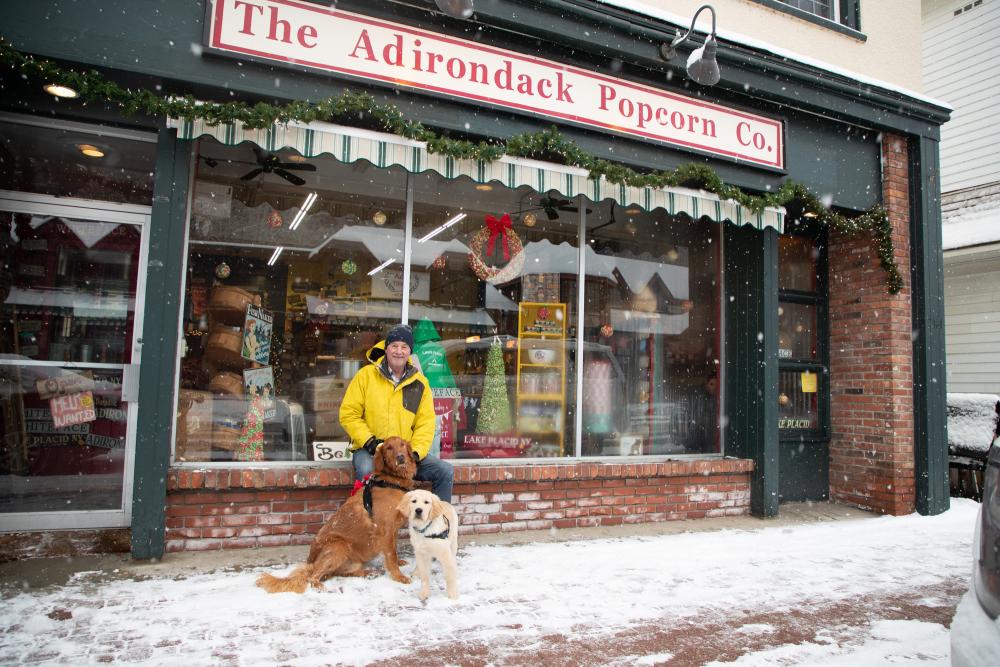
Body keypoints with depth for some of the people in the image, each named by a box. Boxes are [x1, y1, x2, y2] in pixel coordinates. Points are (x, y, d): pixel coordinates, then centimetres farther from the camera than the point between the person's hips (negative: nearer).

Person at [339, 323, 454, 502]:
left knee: (446, 471, -10)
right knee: (366, 470, -36)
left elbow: (426, 424, 4)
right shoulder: (366, 375, -1)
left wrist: (415, 452, -12)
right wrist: (369, 441, -14)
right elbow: (348, 414, -2)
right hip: (368, 450, -3)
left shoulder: (420, 383, 6)